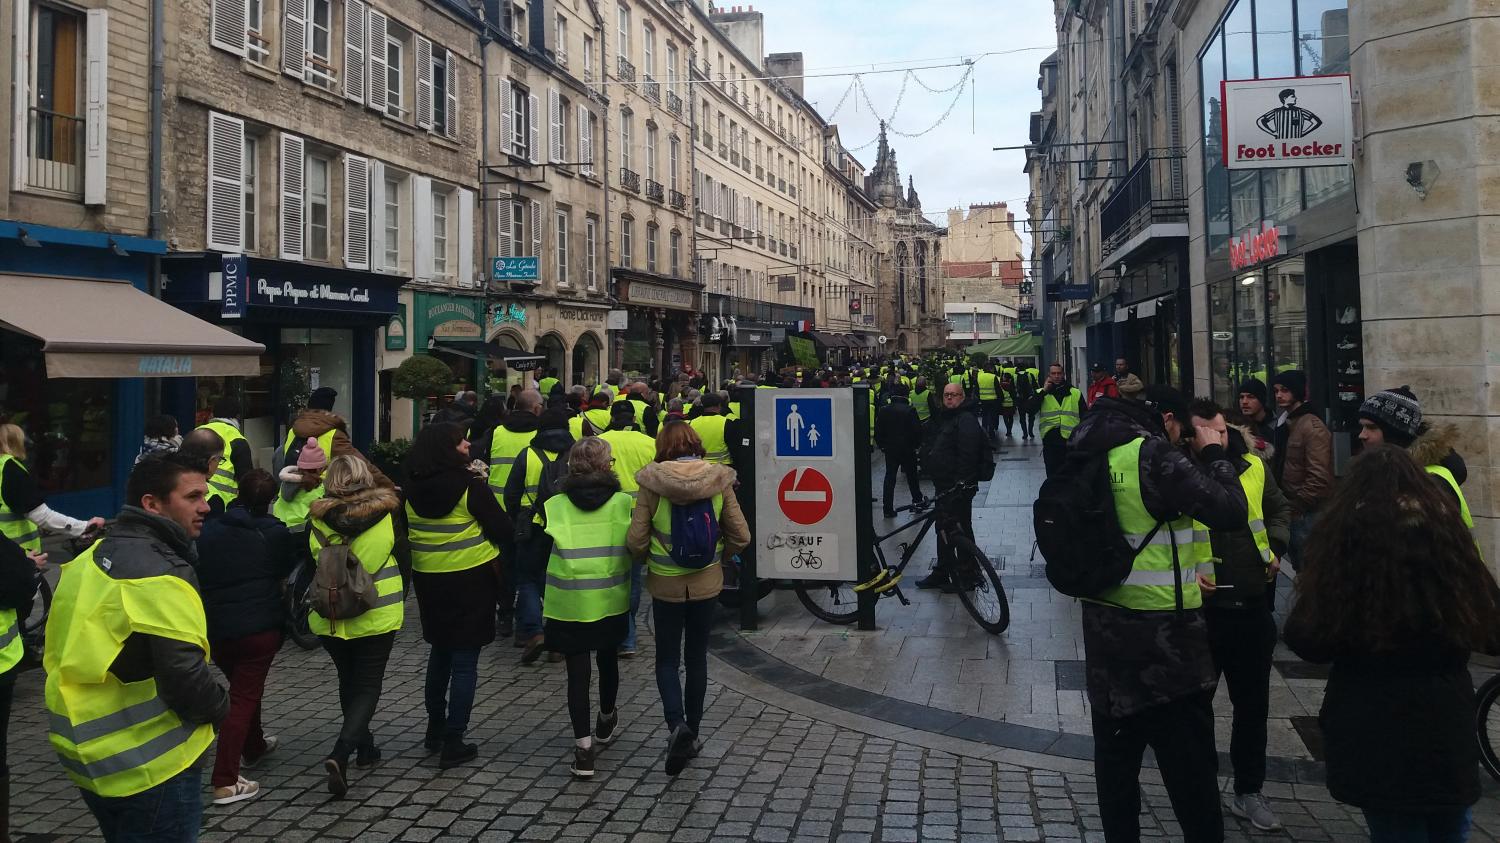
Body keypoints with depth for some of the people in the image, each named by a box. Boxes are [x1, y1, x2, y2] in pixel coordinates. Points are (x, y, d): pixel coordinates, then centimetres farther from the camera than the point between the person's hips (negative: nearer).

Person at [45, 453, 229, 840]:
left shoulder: (92, 559, 9)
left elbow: (79, 654, 15)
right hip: (149, 767, -9)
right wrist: (220, 705, -6)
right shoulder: (160, 573, -21)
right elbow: (184, 676, -26)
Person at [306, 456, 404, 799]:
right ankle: (341, 753, -14)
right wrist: (397, 604, 18)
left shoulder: (319, 519, -7)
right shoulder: (387, 511, -7)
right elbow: (403, 556, 4)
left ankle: (364, 747, 34)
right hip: (377, 617, -2)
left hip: (330, 619, 2)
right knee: (368, 687, 5)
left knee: (348, 683, 22)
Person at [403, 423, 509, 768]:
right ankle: (453, 743, 3)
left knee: (440, 652, 22)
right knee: (465, 661, 1)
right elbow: (501, 529, -10)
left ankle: (435, 730, 33)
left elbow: (406, 532, 12)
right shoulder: (470, 484, -15)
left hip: (427, 580, 6)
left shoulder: (411, 488, 0)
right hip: (471, 578, -5)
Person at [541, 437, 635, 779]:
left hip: (569, 606, -1)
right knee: (608, 662, 23)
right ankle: (606, 723, 44)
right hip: (612, 602, 2)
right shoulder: (625, 503, -5)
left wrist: (537, 599, 11)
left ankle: (583, 746, 0)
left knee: (577, 672, 5)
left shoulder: (554, 506, -4)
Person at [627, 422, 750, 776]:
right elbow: (741, 537, -4)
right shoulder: (718, 480, -6)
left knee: (667, 660, 12)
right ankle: (693, 733, 25)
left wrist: (649, 559, 9)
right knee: (697, 657, 17)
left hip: (665, 584, -2)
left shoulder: (651, 483, -12)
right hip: (707, 583, 2)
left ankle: (677, 725, -9)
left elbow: (635, 541, -12)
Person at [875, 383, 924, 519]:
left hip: (890, 448, 2)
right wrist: (917, 445, 5)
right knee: (912, 476, 15)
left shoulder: (883, 411, -3)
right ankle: (918, 501, 28)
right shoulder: (910, 410, -11)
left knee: (890, 477, 4)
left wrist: (881, 445, 11)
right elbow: (917, 430, -10)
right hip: (908, 449, -1)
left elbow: (878, 431, 0)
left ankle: (888, 509, -2)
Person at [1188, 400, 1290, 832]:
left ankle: (1249, 791, 31)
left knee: (1253, 704, 15)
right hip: (1201, 610, -4)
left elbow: (1279, 508, 19)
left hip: (1253, 607, 5)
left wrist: (1275, 546, 4)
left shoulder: (1252, 467, 1)